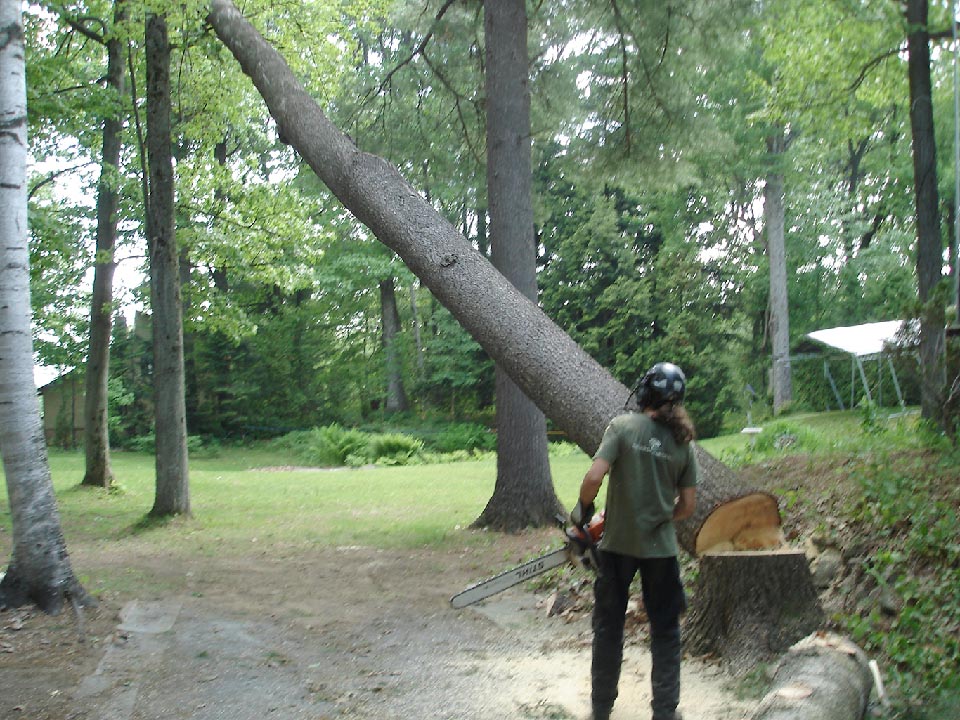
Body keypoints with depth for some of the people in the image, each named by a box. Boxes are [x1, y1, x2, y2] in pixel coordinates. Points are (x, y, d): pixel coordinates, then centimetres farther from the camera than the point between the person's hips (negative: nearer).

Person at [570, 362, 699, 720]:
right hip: (661, 548, 2)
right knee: (665, 630, 15)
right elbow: (687, 506, 2)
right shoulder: (683, 442, 0)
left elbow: (594, 477, -19)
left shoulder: (623, 425, -11)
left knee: (608, 626, 13)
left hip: (617, 544, -2)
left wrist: (582, 508, -1)